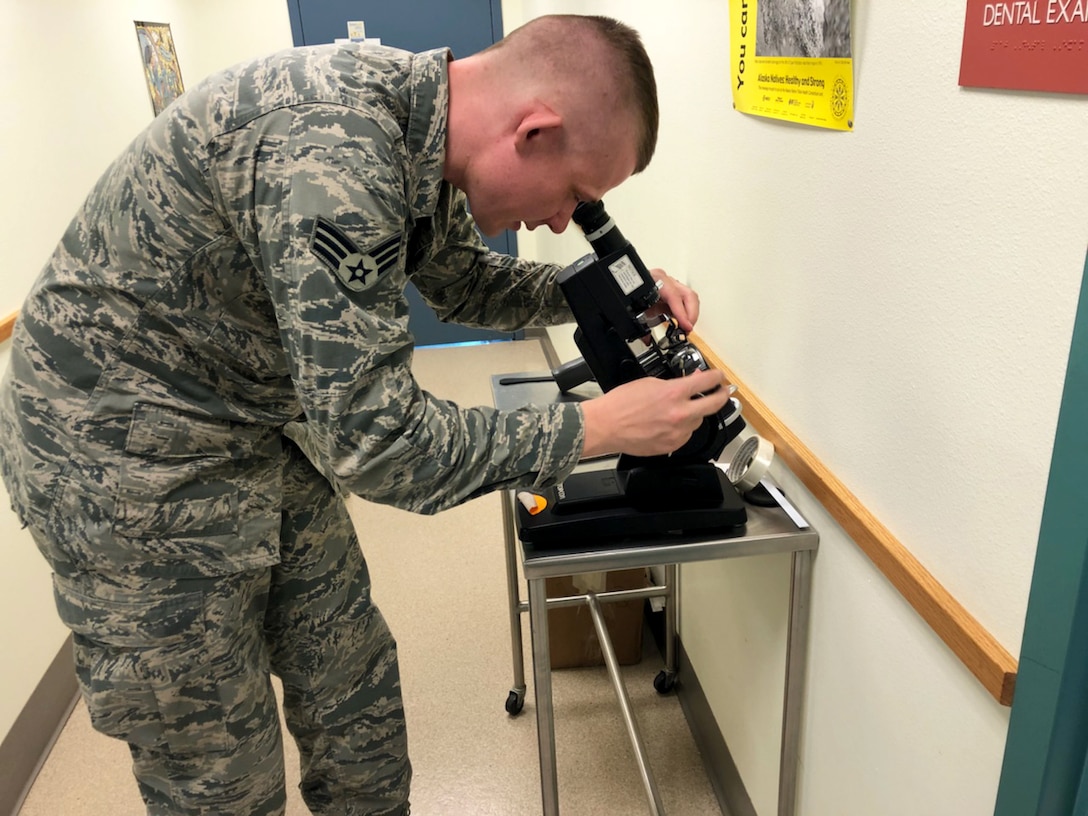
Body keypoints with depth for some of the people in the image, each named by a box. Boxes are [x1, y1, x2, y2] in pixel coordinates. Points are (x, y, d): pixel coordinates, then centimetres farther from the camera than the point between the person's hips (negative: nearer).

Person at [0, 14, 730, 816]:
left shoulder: (419, 123, -3)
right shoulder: (330, 149, -33)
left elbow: (467, 283, 14)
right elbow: (372, 439, -32)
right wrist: (599, 426, -24)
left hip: (266, 434, 8)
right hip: (134, 457, -8)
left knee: (355, 689, 17)